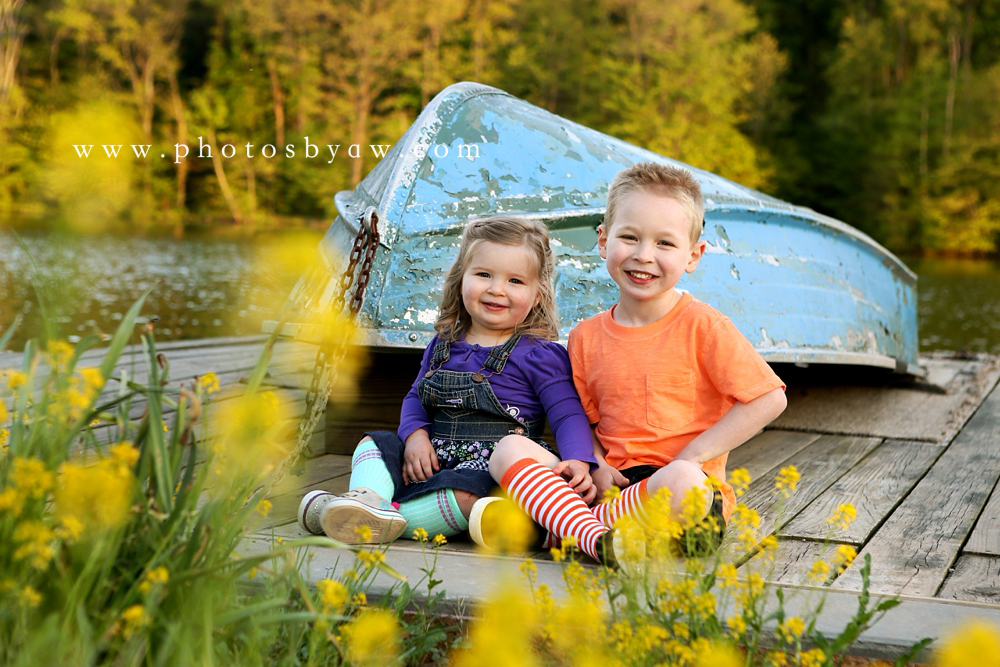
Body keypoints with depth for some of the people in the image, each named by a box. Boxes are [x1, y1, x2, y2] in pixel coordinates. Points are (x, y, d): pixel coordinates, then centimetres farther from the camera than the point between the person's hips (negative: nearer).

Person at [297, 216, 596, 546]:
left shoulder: (538, 354, -3)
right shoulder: (443, 345, 14)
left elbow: (568, 413, -8)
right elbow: (415, 397, 20)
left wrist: (578, 461, -27)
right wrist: (415, 435, -3)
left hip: (493, 469, -6)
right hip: (433, 459, 7)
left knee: (465, 494, -37)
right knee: (374, 443, -5)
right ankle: (367, 499, -34)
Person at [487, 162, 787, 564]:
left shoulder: (700, 325, -4)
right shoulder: (586, 338, 9)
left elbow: (770, 398, -5)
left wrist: (694, 455, -9)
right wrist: (596, 465, -4)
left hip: (690, 482, -4)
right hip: (611, 483, 4)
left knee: (680, 482, -40)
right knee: (509, 449, -14)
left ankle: (559, 522, -22)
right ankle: (596, 540, -34)